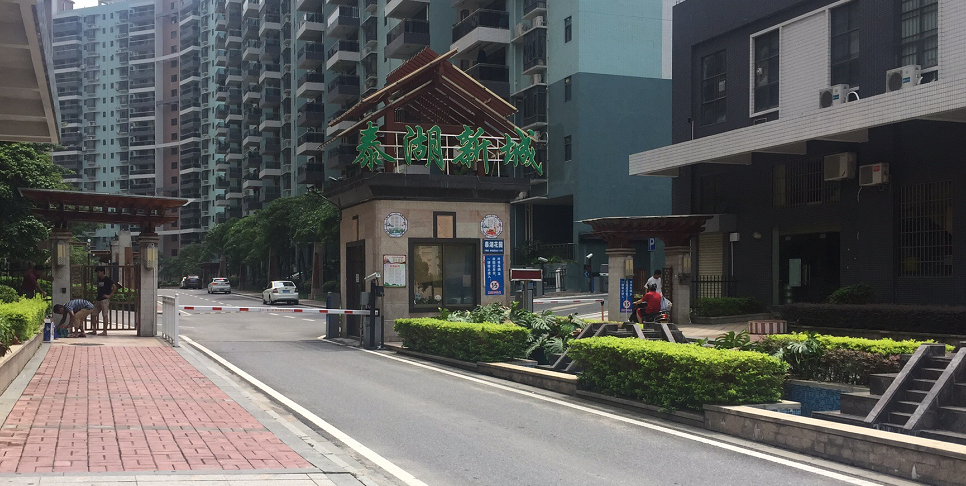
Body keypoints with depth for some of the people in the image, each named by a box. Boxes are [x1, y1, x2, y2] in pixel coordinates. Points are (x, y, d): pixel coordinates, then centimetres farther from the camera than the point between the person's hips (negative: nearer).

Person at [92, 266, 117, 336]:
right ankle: (94, 330, 13)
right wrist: (98, 296, 14)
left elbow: (114, 287, -14)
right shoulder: (99, 279, 18)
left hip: (105, 299, -9)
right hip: (98, 300, 9)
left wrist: (109, 295, -14)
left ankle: (105, 331, -7)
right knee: (94, 314, 6)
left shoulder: (108, 279, -5)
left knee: (105, 315, -7)